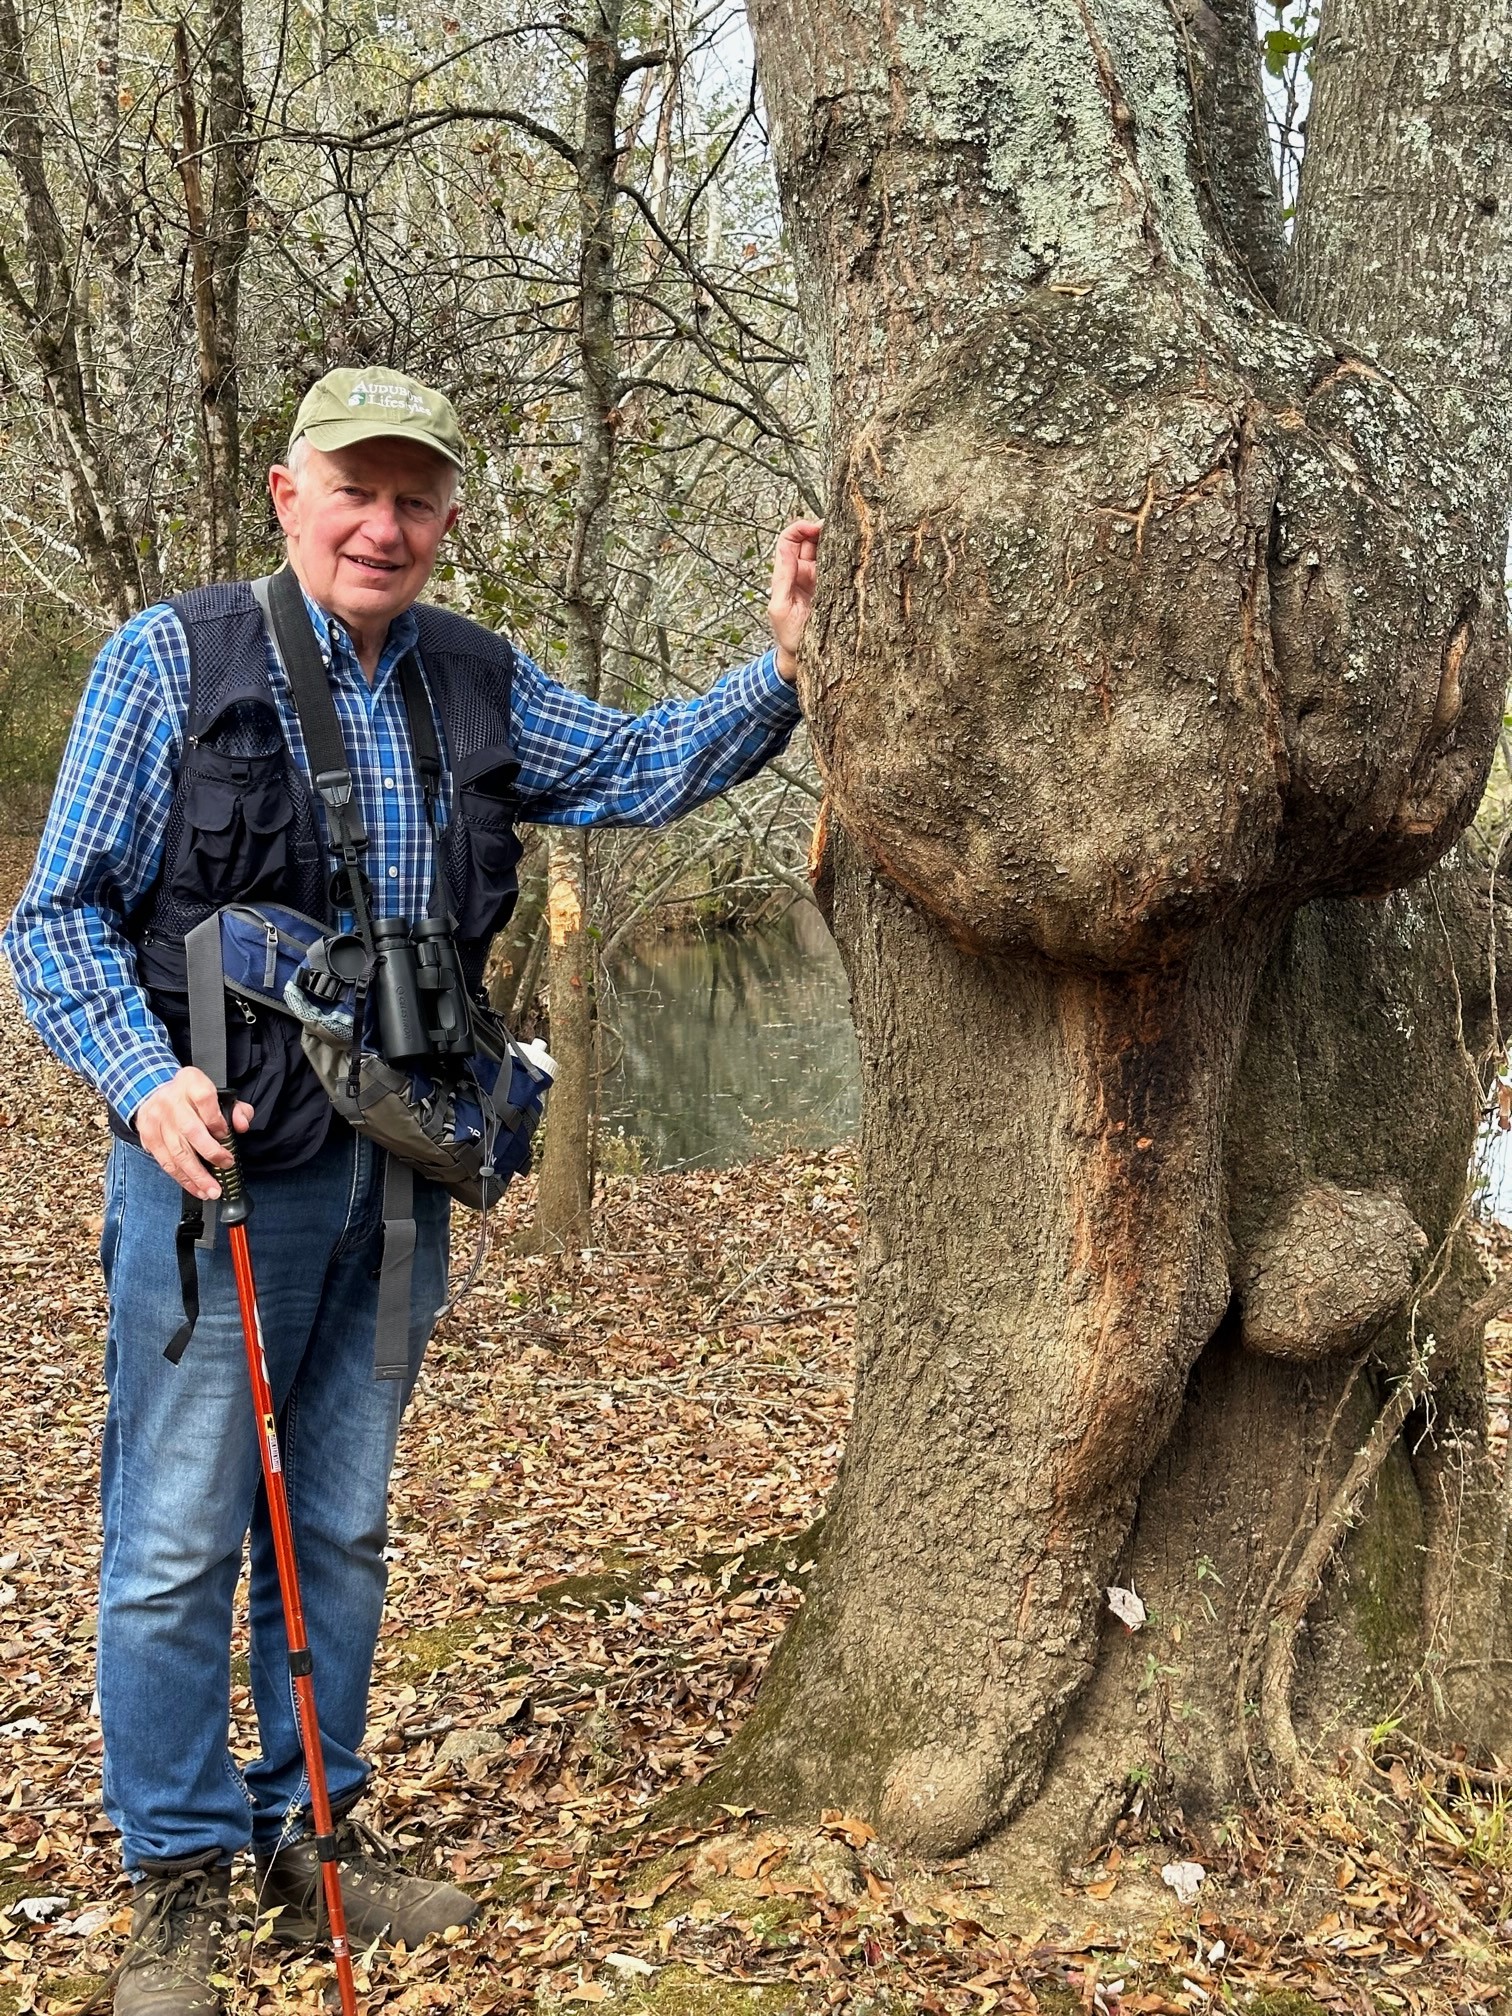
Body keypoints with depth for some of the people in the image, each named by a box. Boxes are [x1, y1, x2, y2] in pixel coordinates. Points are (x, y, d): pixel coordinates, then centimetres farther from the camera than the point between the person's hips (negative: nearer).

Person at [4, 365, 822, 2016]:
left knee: (342, 1526, 15)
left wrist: (781, 662, 1)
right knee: (179, 1539, 1)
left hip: (396, 1175, 5)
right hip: (218, 1158, -5)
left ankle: (311, 1837, 29)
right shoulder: (173, 659, -3)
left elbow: (645, 767, 15)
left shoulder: (480, 686, 11)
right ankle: (178, 1883, 15)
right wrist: (146, 1079, -17)